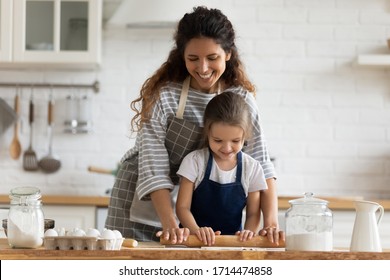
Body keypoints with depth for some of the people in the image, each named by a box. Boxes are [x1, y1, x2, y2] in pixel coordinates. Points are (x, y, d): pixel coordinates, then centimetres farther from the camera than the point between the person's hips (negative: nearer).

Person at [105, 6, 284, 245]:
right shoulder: (163, 95, -18)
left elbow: (260, 163, -13)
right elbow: (154, 166, -21)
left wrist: (271, 223, -26)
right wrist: (169, 224, -33)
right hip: (141, 199, -2)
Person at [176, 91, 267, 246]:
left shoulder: (251, 168, 3)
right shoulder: (194, 161, -2)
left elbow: (253, 213, 7)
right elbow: (182, 207, -3)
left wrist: (249, 232, -14)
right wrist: (196, 230, -22)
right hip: (196, 240, -1)